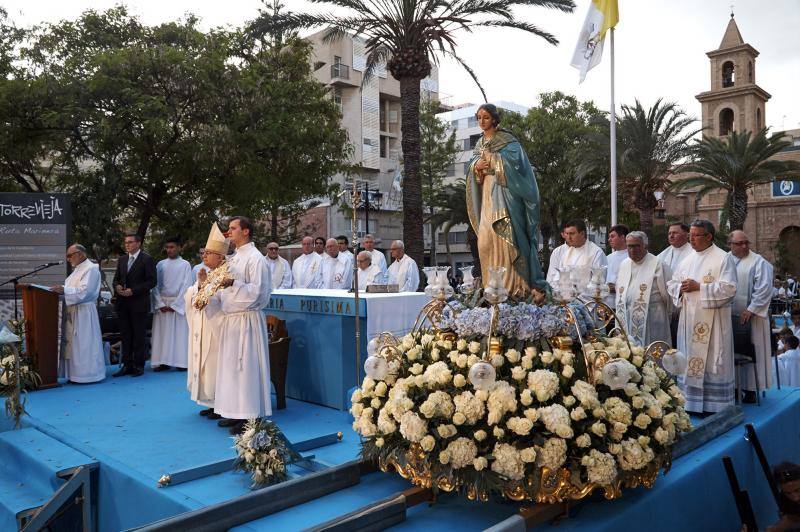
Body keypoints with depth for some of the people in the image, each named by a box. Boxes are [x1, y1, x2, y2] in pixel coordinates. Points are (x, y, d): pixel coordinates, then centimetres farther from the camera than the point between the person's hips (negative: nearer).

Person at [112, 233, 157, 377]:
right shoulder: (122, 259, 15)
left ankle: (139, 366, 8)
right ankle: (127, 365, 15)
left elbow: (151, 281, -9)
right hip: (123, 303, 6)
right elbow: (116, 278, 19)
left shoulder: (147, 259, -5)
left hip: (139, 304, -6)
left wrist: (133, 290, -15)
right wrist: (117, 286, -4)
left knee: (139, 336, 0)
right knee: (126, 336, 9)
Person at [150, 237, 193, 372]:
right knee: (162, 333, 1)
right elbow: (155, 285, 5)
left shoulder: (185, 265, 1)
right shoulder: (160, 264, 9)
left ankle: (181, 361, 2)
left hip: (178, 304, -3)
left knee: (180, 333, -2)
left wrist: (174, 305, -10)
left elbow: (186, 286, -5)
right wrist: (160, 304, -7)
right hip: (162, 304, 3)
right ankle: (163, 361, 4)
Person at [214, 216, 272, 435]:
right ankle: (236, 412, 22)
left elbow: (256, 291, -18)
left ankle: (250, 418, 3)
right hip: (230, 318, 9)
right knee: (231, 365, 12)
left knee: (246, 366, -5)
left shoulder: (255, 258, -11)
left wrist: (233, 283, -27)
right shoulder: (234, 258, 17)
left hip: (246, 320, -9)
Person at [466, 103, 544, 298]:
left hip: (503, 194, -6)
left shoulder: (507, 140, -1)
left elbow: (513, 160, -14)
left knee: (504, 238, -13)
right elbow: (472, 163, 16)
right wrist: (476, 166, -6)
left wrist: (490, 158, -9)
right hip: (486, 196, 7)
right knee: (485, 240, -1)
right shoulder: (480, 144, 21)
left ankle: (512, 286, -11)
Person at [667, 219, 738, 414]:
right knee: (688, 360, 8)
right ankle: (690, 403, 17)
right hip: (689, 319, 6)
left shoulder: (723, 258, -5)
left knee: (712, 361, -2)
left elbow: (729, 288, -14)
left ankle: (714, 405, 7)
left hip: (712, 320, -6)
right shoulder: (688, 260, 13)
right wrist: (681, 287, -6)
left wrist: (699, 287, -17)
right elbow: (671, 283, 16)